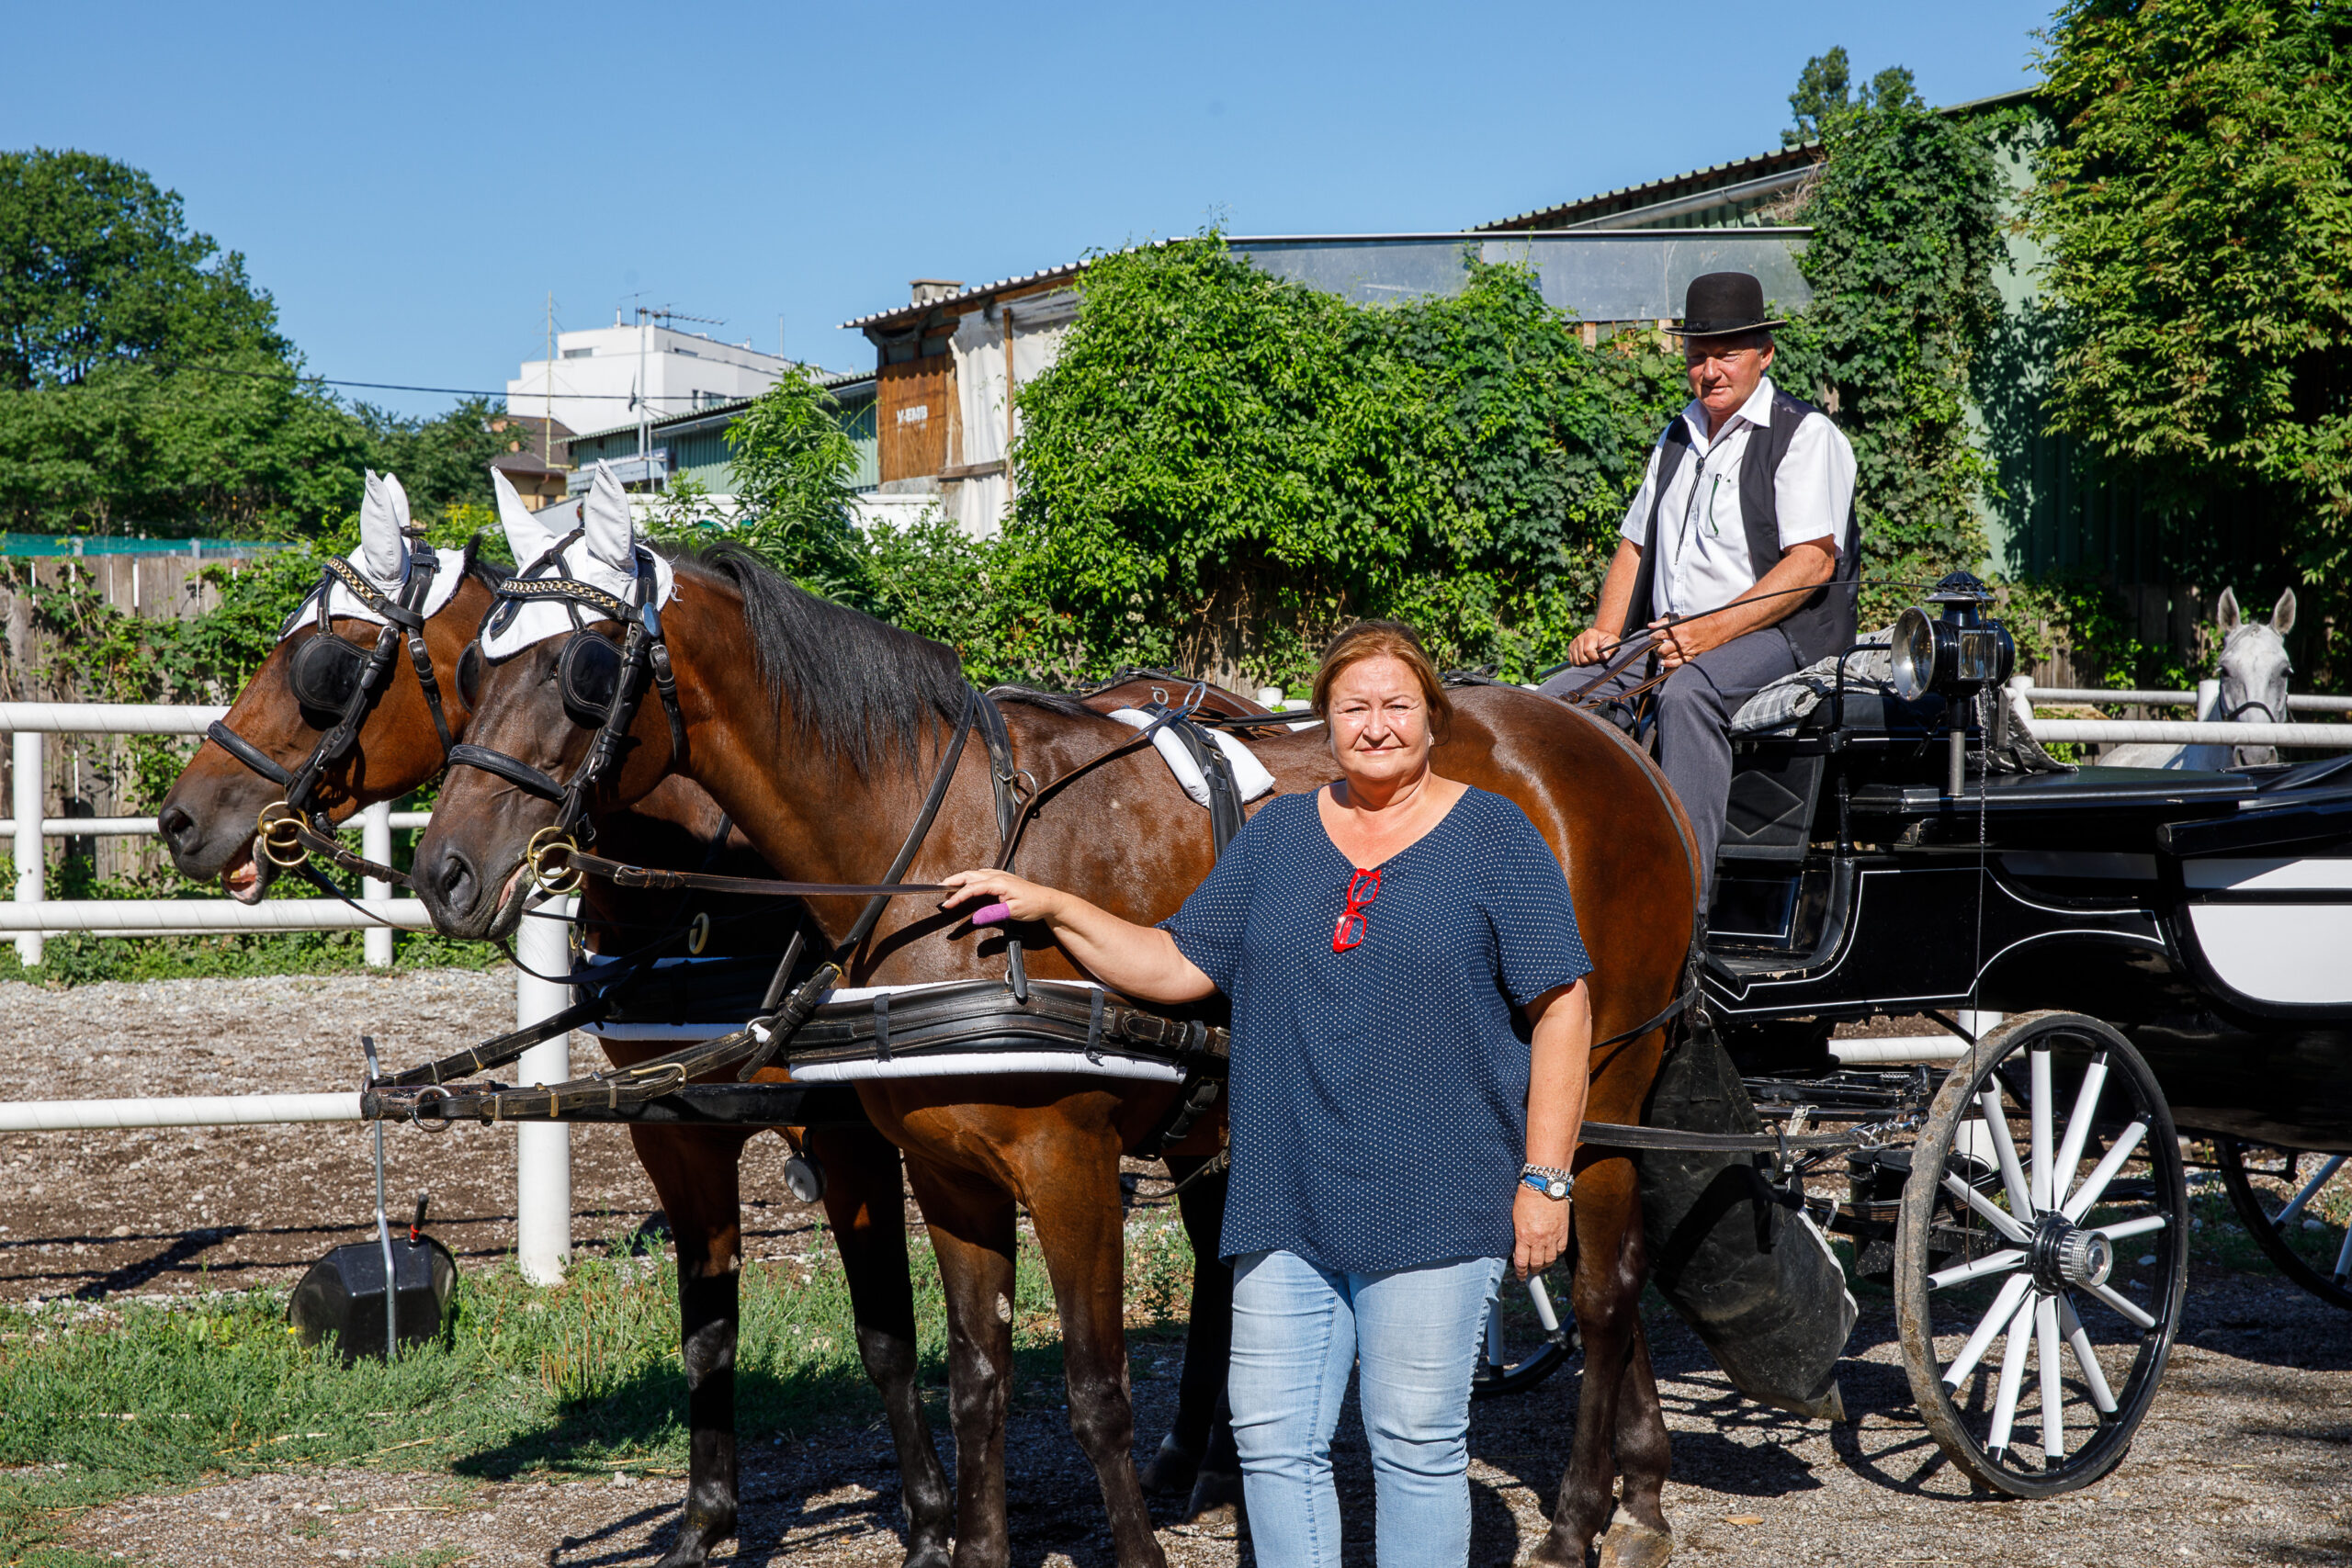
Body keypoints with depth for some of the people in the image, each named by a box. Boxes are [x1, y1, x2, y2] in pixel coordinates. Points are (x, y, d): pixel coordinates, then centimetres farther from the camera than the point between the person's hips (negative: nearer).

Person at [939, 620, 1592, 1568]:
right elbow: (1177, 966, 13)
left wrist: (1545, 1178, -8)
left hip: (1434, 1203, -4)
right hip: (1285, 1203, 4)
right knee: (1271, 1438, 6)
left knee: (1417, 1445, 3)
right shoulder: (1275, 833, 11)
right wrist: (1051, 908, 4)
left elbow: (1561, 1010, -3)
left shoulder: (1496, 837, -1)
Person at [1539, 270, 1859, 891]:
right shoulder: (1677, 438, 22)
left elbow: (1813, 561, -13)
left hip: (1778, 632, -8)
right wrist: (1606, 630, 6)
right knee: (1561, 696, -11)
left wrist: (1714, 629, -22)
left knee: (1688, 693, -37)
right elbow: (1636, 544, 26)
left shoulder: (1805, 434, -2)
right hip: (1664, 640, 8)